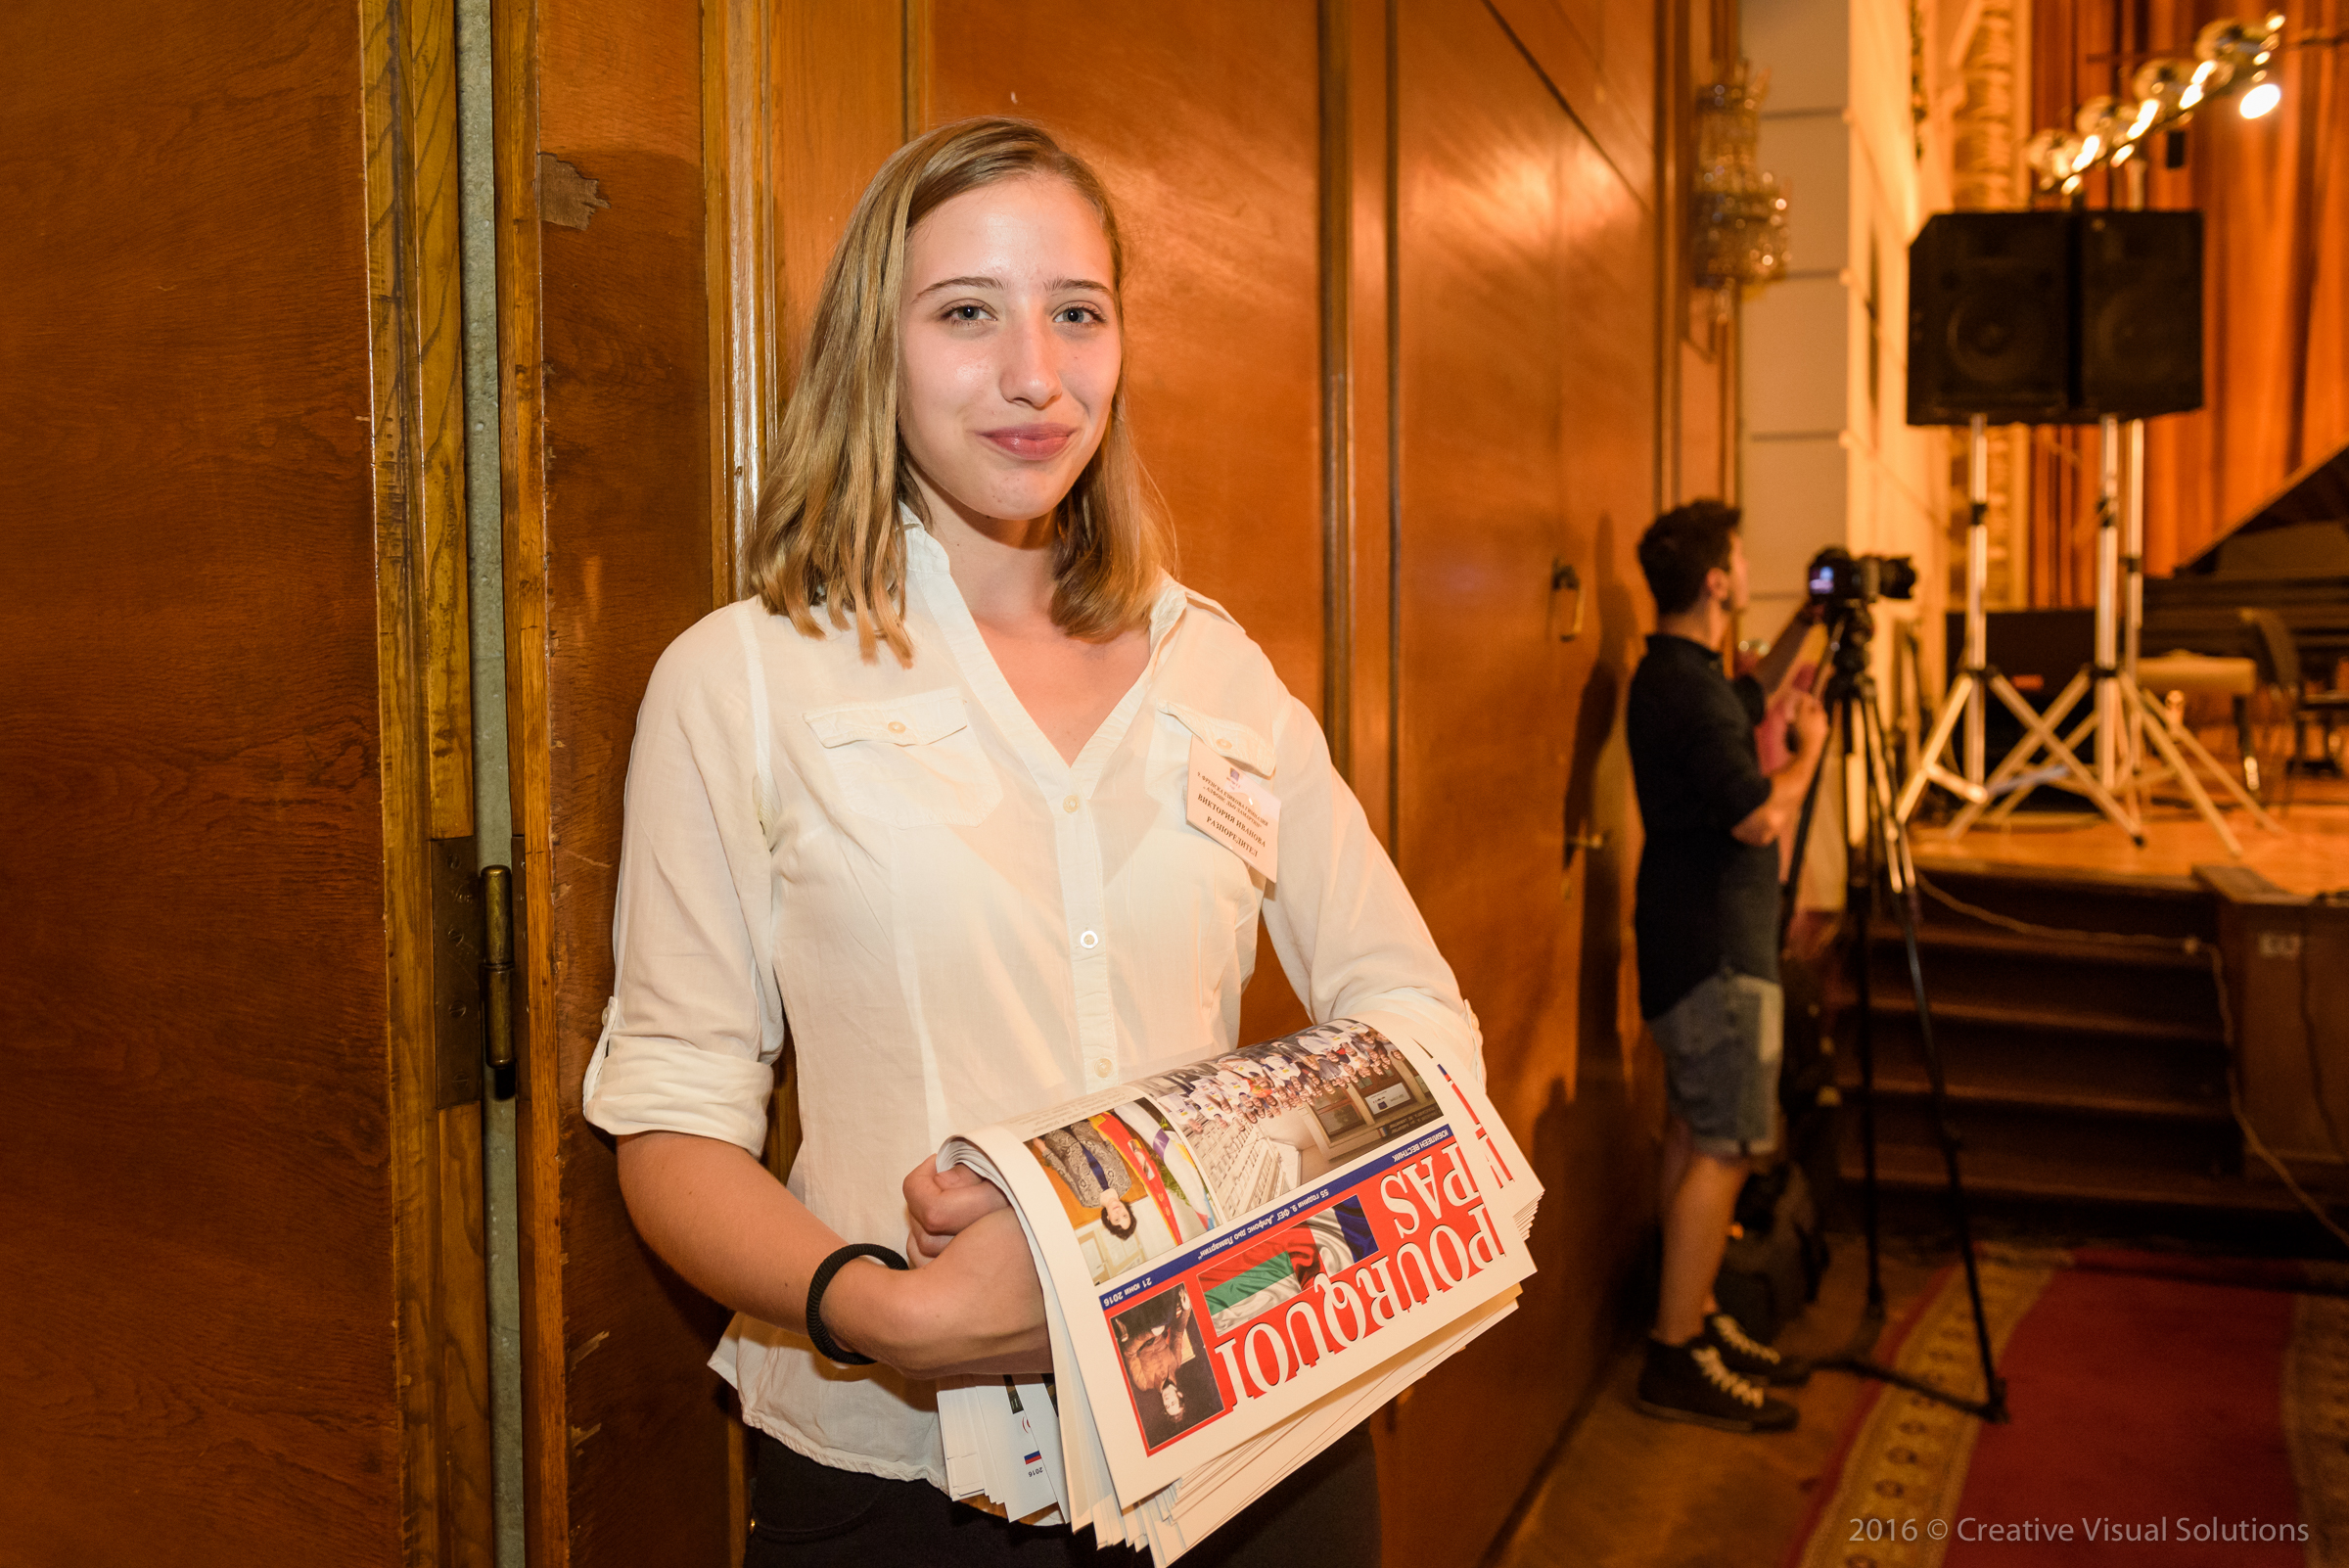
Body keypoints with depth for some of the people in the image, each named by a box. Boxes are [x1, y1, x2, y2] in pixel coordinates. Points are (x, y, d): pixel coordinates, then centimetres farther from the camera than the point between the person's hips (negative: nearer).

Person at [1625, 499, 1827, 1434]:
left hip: (1704, 940, 11)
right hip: (1714, 949, -11)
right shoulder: (1685, 690, -21)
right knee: (1724, 1146, -6)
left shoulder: (1681, 675, 12)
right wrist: (1808, 747, -5)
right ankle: (1676, 1361, 0)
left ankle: (1697, 1320, 24)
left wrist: (1804, 628, 28)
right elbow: (1763, 818, -22)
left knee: (1696, 1132, 14)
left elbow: (1746, 703, 34)